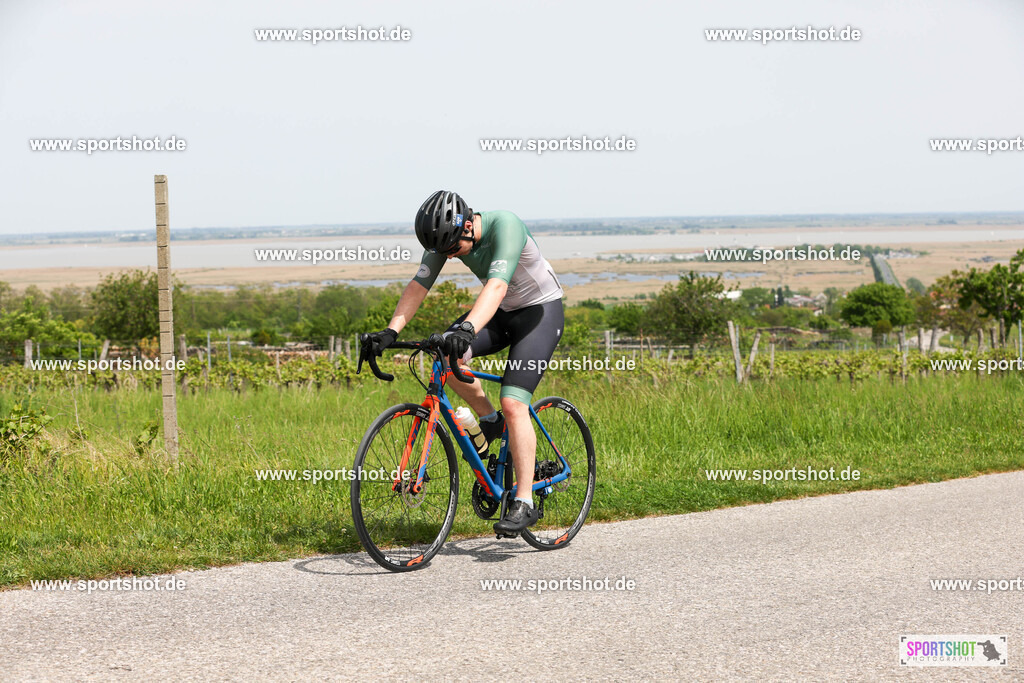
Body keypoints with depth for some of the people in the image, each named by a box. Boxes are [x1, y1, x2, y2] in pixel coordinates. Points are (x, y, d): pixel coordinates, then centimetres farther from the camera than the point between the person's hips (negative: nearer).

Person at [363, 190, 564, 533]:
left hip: (540, 311, -6)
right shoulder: (446, 237, -13)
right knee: (448, 356, -21)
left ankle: (524, 503, -15)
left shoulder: (505, 226, -32)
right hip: (501, 312, 6)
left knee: (513, 404, -20)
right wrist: (391, 331, -31)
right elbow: (418, 285, -16)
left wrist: (466, 328, -61)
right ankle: (490, 420, 3)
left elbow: (496, 285, -46)